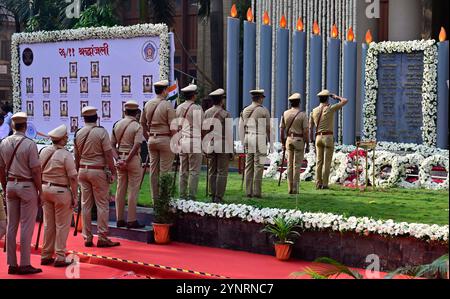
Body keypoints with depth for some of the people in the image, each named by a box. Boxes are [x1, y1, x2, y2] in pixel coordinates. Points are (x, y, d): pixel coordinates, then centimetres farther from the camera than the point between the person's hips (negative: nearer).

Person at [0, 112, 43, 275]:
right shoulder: (29, 144, -14)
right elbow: (36, 171, -13)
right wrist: (40, 191, -5)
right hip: (27, 186, -5)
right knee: (26, 226, -1)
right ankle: (25, 264, 1)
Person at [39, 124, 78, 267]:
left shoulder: (44, 151, 3)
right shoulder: (66, 155, -15)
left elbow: (39, 171, 10)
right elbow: (73, 178, -15)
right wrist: (74, 196, -8)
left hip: (45, 188, 6)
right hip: (61, 191, -6)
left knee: (48, 224, 15)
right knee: (62, 225, 3)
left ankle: (46, 256, 21)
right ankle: (60, 258, 5)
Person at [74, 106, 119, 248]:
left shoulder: (78, 133, 5)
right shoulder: (101, 132, -11)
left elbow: (77, 156, 12)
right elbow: (108, 154, -12)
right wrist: (113, 171, -5)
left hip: (83, 170, 5)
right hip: (98, 171, -5)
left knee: (85, 204, 9)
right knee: (102, 204, 0)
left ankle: (87, 237, 12)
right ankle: (102, 238, -1)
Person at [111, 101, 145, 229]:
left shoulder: (117, 125, 7)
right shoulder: (137, 126, -9)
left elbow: (112, 144, 5)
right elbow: (136, 146, -19)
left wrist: (119, 158, -1)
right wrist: (127, 160, -17)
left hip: (120, 158, 5)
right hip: (133, 159, -5)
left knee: (120, 189, 10)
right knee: (133, 190, -1)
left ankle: (120, 219, 13)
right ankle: (132, 220, -1)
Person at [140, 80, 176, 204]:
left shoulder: (148, 104, 8)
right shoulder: (167, 105, -10)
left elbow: (142, 123, 15)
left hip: (152, 139, 6)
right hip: (165, 139, -6)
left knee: (153, 170, 10)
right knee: (165, 170, -2)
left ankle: (155, 198, 15)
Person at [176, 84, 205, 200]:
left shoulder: (179, 108, 10)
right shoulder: (197, 108, -9)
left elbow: (176, 125, 13)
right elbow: (203, 125, -3)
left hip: (182, 141, 6)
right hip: (194, 142, -6)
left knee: (183, 171, 10)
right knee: (194, 171, -3)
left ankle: (182, 196, 11)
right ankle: (191, 197, -6)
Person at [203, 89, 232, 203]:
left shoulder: (206, 113, 6)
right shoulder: (226, 114, -9)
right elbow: (229, 134, -9)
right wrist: (231, 150, -2)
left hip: (210, 146, 5)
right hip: (223, 146, -5)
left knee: (212, 171, 11)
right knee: (222, 172, -2)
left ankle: (213, 196, 12)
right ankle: (218, 197, -5)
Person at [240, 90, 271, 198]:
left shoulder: (245, 111, 9)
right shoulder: (264, 110, -6)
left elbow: (241, 127, 10)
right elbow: (268, 128, -5)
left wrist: (243, 141, 16)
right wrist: (270, 141, 5)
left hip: (248, 138, 5)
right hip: (260, 140, -5)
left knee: (249, 165, 7)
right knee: (258, 165, -3)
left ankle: (248, 191, 7)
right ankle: (256, 192, -6)